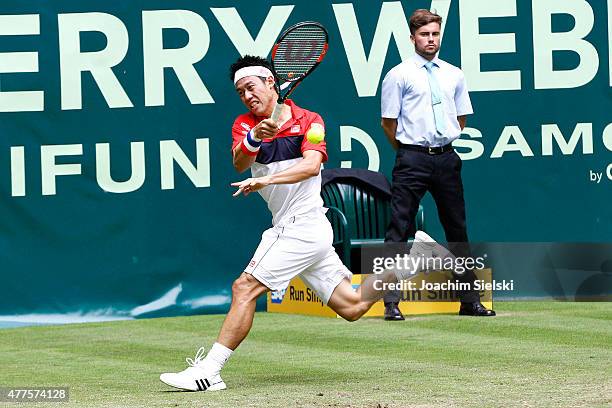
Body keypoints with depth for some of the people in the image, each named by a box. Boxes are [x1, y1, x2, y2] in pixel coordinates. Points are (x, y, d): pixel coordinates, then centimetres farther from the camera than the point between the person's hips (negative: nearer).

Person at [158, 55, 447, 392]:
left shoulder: (309, 121, -5)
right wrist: (253, 139, -32)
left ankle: (208, 371, -18)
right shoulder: (244, 124, 9)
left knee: (245, 288, -17)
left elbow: (311, 165, -23)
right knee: (351, 306, 9)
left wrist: (266, 179, -36)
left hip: (301, 224, -7)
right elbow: (239, 164, -10)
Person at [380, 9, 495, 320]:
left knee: (457, 228, 8)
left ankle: (469, 300, 14)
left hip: (446, 158, 5)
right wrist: (409, 149, 7)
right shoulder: (399, 75, -1)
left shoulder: (454, 75, 12)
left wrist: (442, 143, 15)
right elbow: (388, 122, 1)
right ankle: (391, 302, -7)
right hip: (412, 159, -4)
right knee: (399, 230, -7)